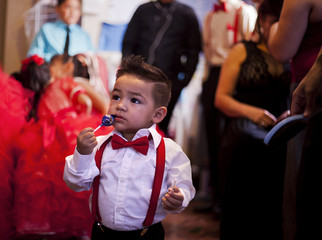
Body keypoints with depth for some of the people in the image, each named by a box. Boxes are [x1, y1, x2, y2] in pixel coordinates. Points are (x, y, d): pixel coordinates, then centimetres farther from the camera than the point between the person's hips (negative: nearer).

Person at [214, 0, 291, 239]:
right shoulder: (243, 51, 11)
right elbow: (221, 98, 5)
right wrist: (251, 111, -15)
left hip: (282, 141, 1)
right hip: (244, 137, -1)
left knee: (275, 209, -13)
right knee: (238, 204, -14)